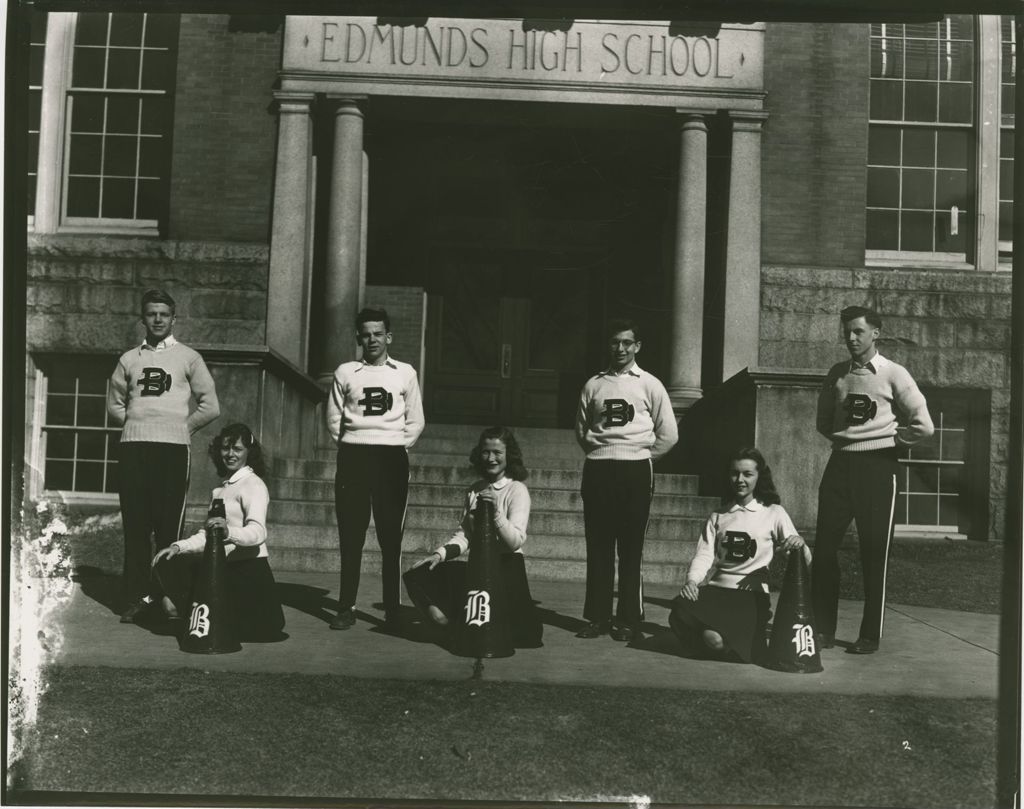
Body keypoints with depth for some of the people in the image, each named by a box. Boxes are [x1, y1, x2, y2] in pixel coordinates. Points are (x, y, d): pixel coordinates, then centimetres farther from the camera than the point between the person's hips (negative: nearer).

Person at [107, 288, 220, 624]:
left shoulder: (188, 358, 7)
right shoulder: (129, 359, 15)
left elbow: (210, 407, 5)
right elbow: (115, 403, 21)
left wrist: (182, 427, 2)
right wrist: (135, 424, 8)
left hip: (173, 447, -3)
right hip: (133, 446, 3)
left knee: (169, 524, -4)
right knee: (135, 523, 2)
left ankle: (168, 593, 1)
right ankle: (137, 593, 7)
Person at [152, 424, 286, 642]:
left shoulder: (253, 484, -9)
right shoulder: (220, 489, 19)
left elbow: (258, 533, -25)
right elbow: (208, 534, 22)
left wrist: (228, 530, -43)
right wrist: (178, 546, 6)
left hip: (249, 570, -7)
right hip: (221, 567, 8)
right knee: (166, 565, -7)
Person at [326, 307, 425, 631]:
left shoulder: (405, 373, 8)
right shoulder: (345, 372, 9)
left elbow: (416, 421, 10)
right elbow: (334, 419, 10)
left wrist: (398, 446, 1)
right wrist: (348, 446, 2)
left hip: (391, 458, -1)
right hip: (353, 457, 1)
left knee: (390, 537, -2)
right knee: (350, 535, 0)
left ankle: (393, 609, 3)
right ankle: (346, 608, 6)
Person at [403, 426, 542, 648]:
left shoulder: (517, 490, -7)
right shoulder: (475, 490, 10)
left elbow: (515, 542, -16)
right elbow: (464, 535, 9)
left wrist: (496, 512, -29)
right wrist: (440, 554, -7)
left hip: (507, 566, -5)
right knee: (416, 576, -10)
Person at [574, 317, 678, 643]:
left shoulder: (649, 385, 4)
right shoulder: (594, 384, 10)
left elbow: (668, 435, 4)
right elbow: (581, 429, 18)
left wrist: (640, 454, 4)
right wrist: (598, 451, 8)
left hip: (635, 471, -2)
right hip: (598, 469, 2)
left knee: (630, 548, 0)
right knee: (598, 546, 3)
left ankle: (629, 619, 7)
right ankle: (597, 617, 11)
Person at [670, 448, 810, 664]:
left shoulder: (773, 513, 8)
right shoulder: (718, 516, 17)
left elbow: (803, 560, 3)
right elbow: (704, 554, 5)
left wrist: (800, 544, -22)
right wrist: (692, 580, -16)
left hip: (751, 593, -3)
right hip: (715, 589, 3)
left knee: (717, 639, -31)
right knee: (681, 612, -31)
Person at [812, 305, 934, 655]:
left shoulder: (893, 374, -3)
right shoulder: (837, 374, 10)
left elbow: (923, 426, -7)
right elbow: (823, 420, 21)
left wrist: (892, 440, 0)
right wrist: (841, 437, 8)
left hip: (877, 467, -4)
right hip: (840, 464, 4)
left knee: (874, 553, 1)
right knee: (824, 546, 0)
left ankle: (870, 636, 10)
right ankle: (823, 628, 9)